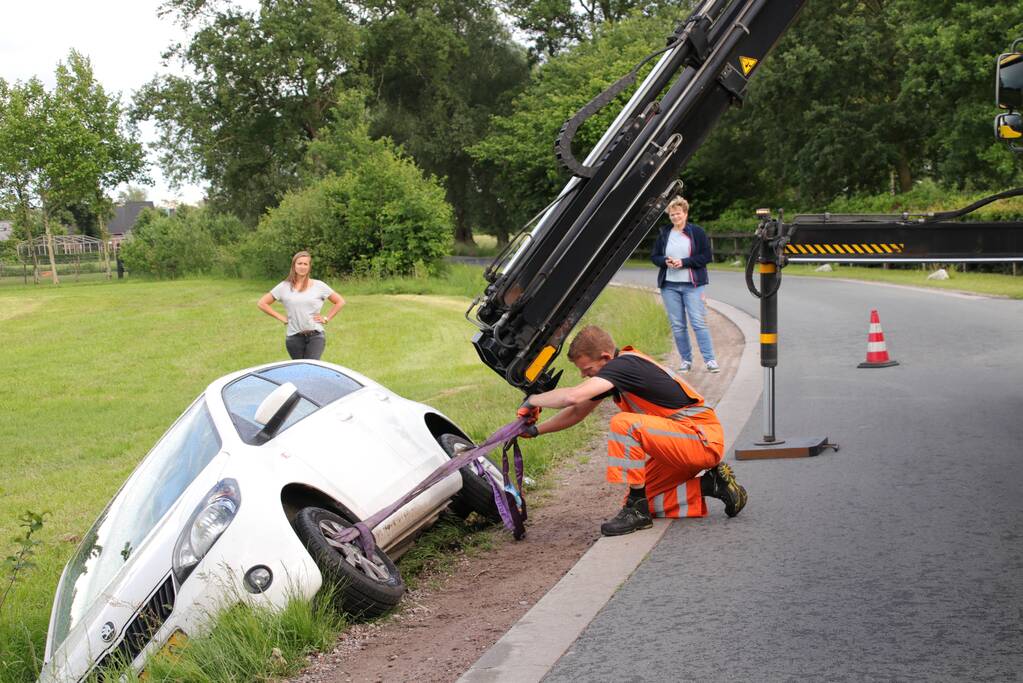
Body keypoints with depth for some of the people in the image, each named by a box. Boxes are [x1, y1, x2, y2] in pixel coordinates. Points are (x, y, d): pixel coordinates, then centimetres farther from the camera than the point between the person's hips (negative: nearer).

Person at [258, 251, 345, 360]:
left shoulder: (319, 285, 2)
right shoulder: (284, 287, 3)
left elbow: (340, 302, 10)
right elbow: (262, 303, 6)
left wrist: (326, 319, 2)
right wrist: (281, 318, 1)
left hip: (316, 336, -1)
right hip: (294, 338, 2)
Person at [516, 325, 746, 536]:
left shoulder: (624, 364, -21)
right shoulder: (622, 367, 8)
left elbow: (573, 396, -34)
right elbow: (578, 411, 20)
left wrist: (533, 400, -16)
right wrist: (536, 429, 14)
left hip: (704, 440, -10)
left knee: (623, 423, -28)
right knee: (641, 502, 9)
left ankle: (637, 509, -19)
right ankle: (711, 484, 10)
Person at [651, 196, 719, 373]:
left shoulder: (697, 232, -1)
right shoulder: (664, 234, 8)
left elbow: (707, 256, -4)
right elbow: (654, 256, 13)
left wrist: (684, 262, -14)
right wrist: (665, 261, -9)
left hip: (692, 285, -4)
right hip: (669, 286, 4)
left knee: (699, 323, -8)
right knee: (677, 325, 6)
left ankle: (710, 360, -4)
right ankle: (686, 360, 15)